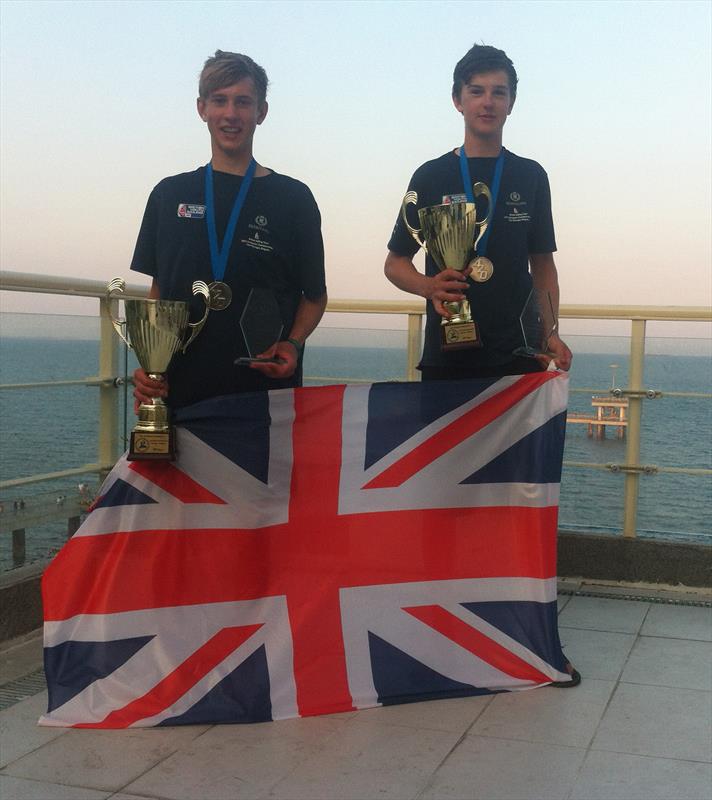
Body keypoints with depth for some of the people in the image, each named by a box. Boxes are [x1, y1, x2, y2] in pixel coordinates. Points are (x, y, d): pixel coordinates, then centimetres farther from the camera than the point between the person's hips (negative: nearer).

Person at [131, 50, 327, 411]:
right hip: (178, 390, 2)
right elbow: (158, 290, 14)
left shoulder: (292, 198, 4)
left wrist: (292, 344, -11)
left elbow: (315, 296, 9)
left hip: (267, 392, -2)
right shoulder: (170, 194, 11)